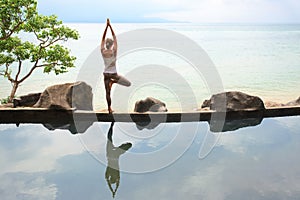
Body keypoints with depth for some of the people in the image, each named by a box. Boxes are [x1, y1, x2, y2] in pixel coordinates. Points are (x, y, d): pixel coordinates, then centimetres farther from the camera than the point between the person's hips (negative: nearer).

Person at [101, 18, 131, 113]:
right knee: (128, 83, 8)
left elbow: (103, 39, -3)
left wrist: (107, 26, -3)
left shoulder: (102, 51, -8)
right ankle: (113, 81, -7)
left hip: (106, 74, 4)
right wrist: (110, 26, -8)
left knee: (108, 92, 10)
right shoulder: (114, 51, -15)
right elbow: (115, 38, -10)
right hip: (113, 74, -3)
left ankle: (109, 108, 10)